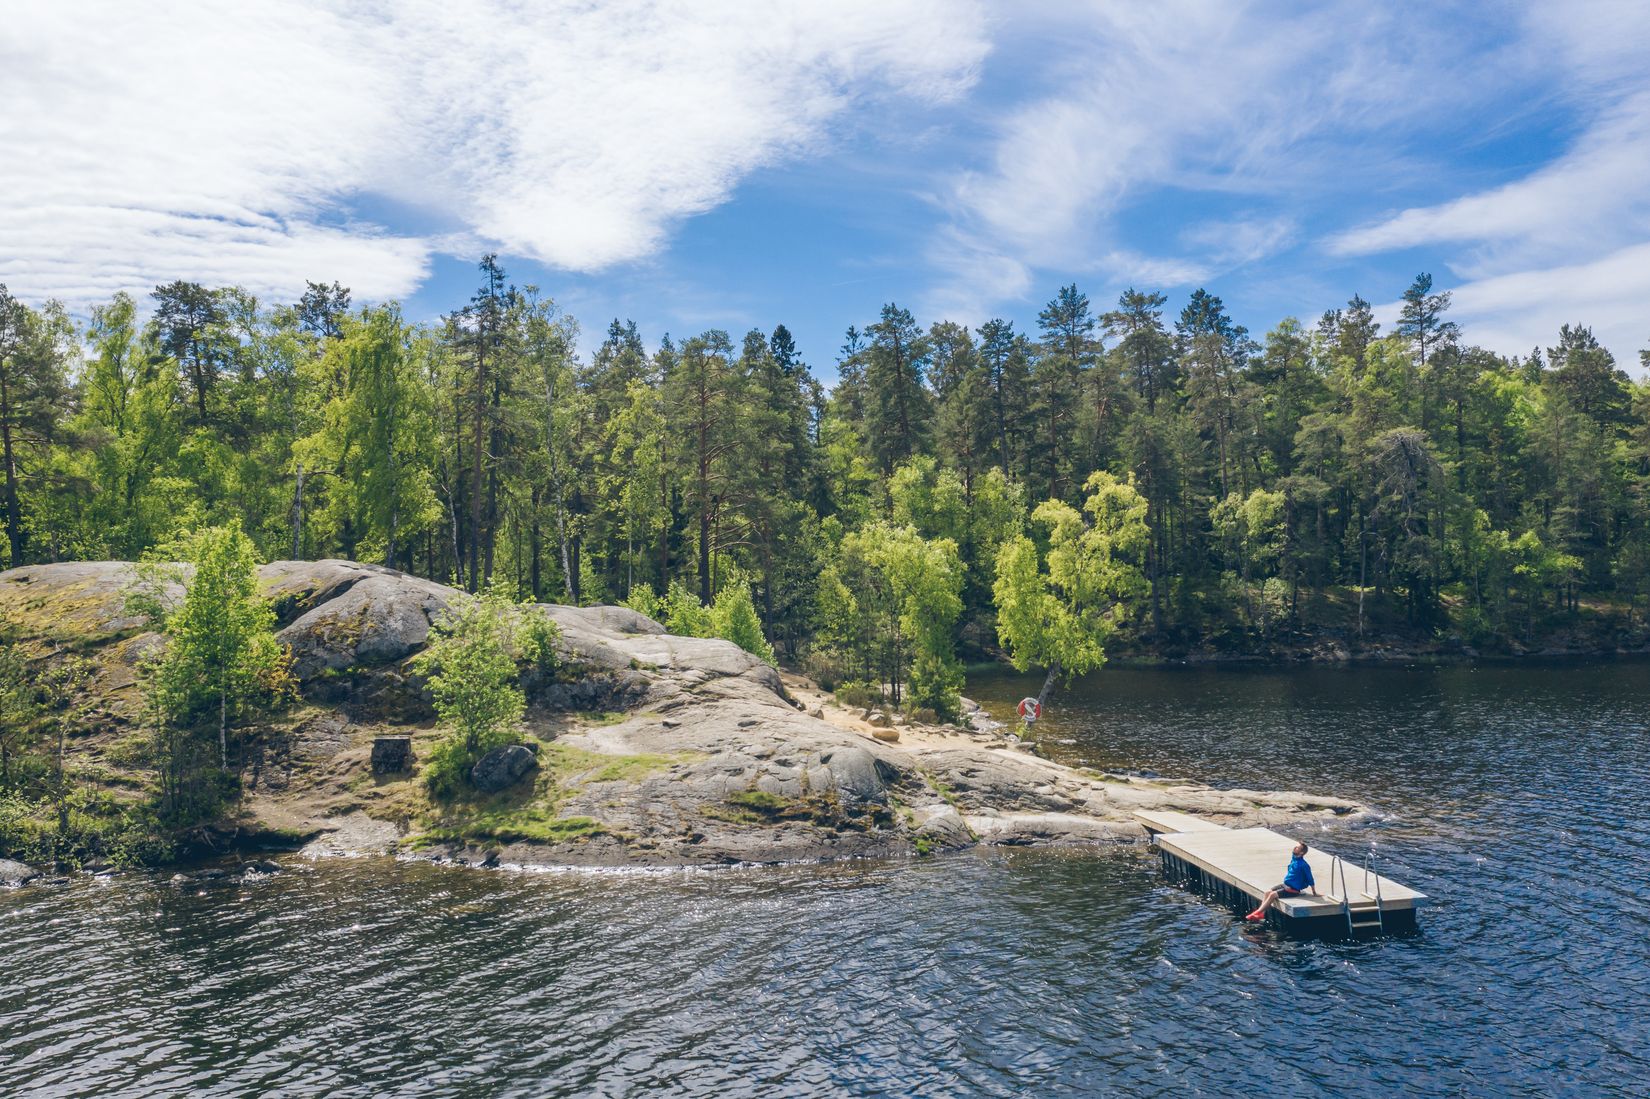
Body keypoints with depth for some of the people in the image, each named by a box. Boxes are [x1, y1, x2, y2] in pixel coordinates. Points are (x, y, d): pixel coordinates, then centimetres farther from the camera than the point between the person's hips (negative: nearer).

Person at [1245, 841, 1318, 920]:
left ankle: (1257, 913, -17)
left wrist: (1314, 893, -3)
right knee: (1268, 892, -8)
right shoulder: (1293, 859, 6)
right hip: (1286, 884, 8)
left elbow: (1310, 880, -11)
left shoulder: (1303, 865, -19)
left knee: (1273, 895, -20)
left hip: (1293, 890, -8)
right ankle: (1261, 913, -12)